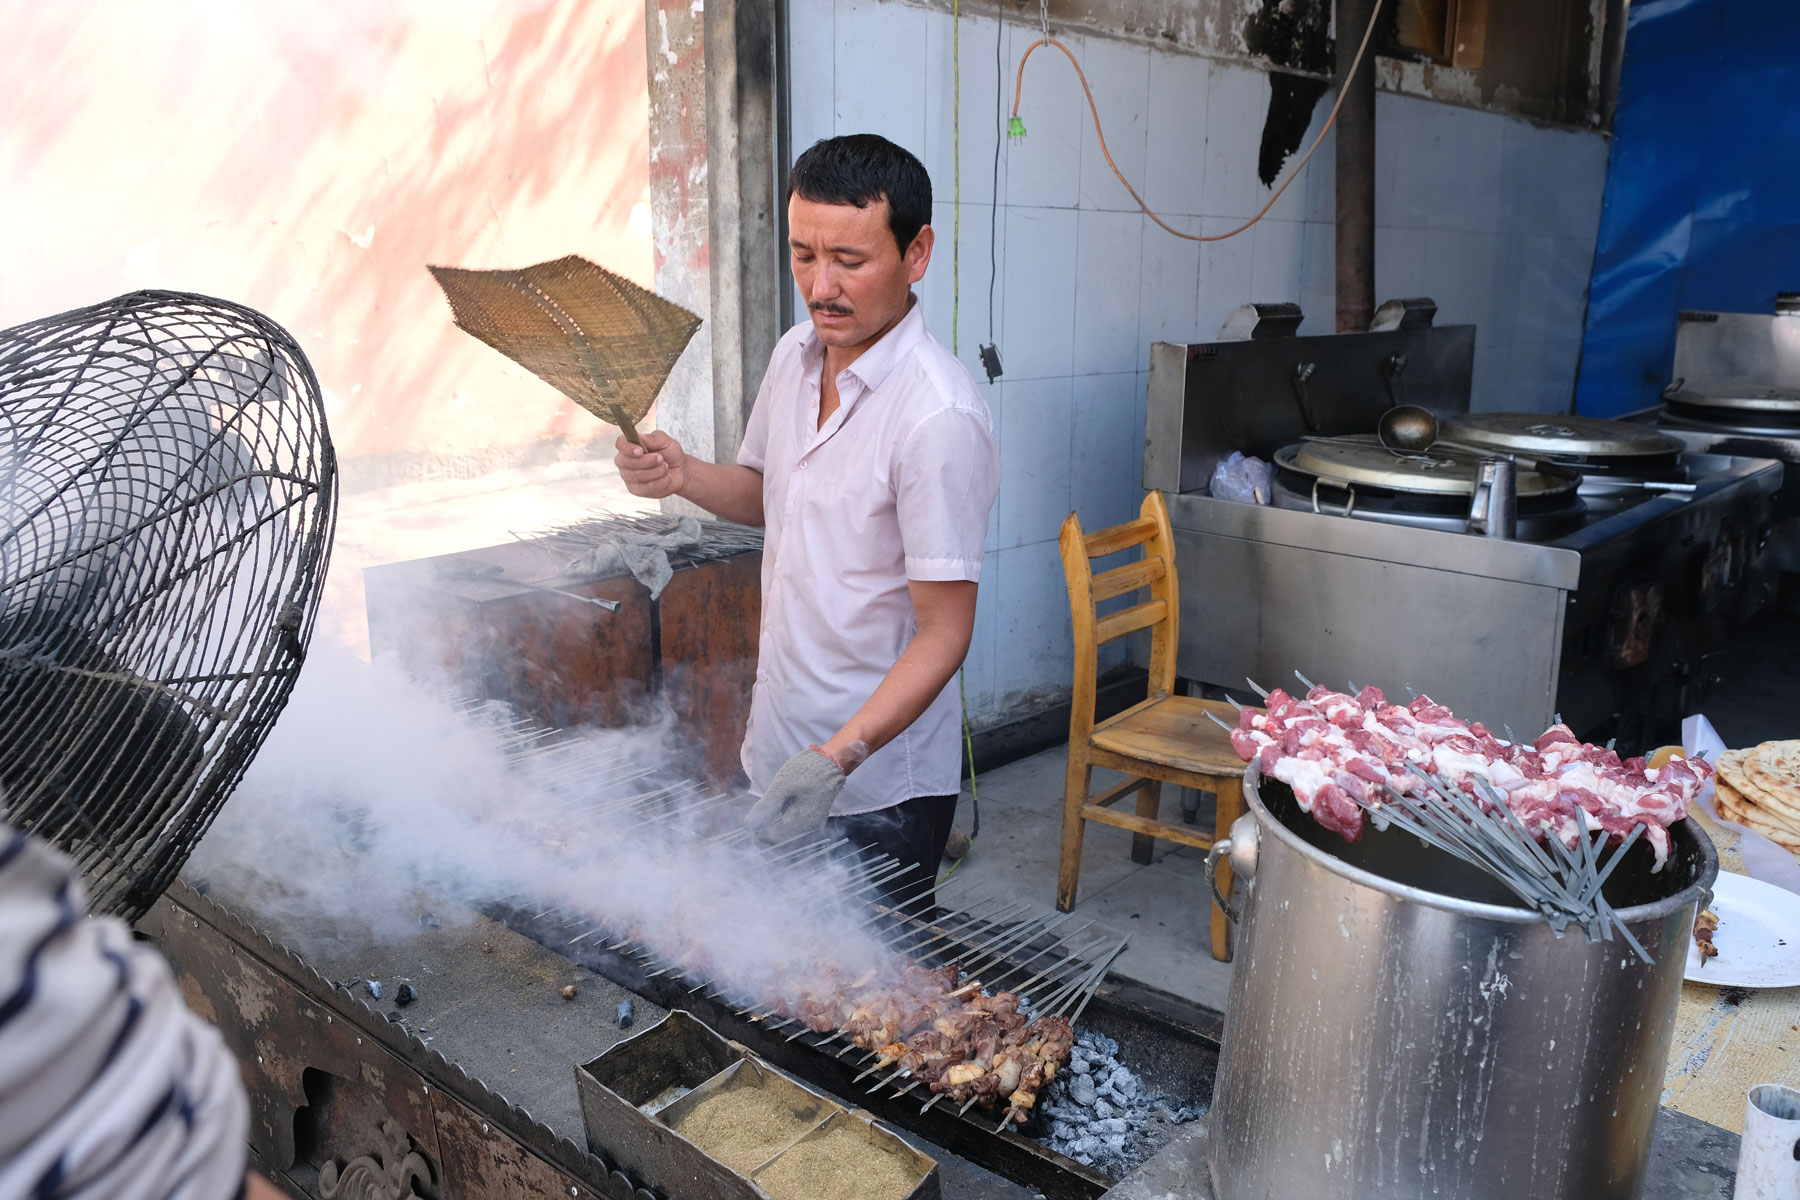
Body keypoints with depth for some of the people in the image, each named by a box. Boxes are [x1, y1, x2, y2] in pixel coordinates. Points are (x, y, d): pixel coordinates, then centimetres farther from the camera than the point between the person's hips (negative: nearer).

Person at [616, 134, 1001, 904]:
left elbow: (944, 632, -22)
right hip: (778, 753, 8)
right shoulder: (795, 354, 1)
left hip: (880, 784, -7)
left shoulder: (941, 419, -24)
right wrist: (687, 477, -2)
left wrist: (839, 756, -31)